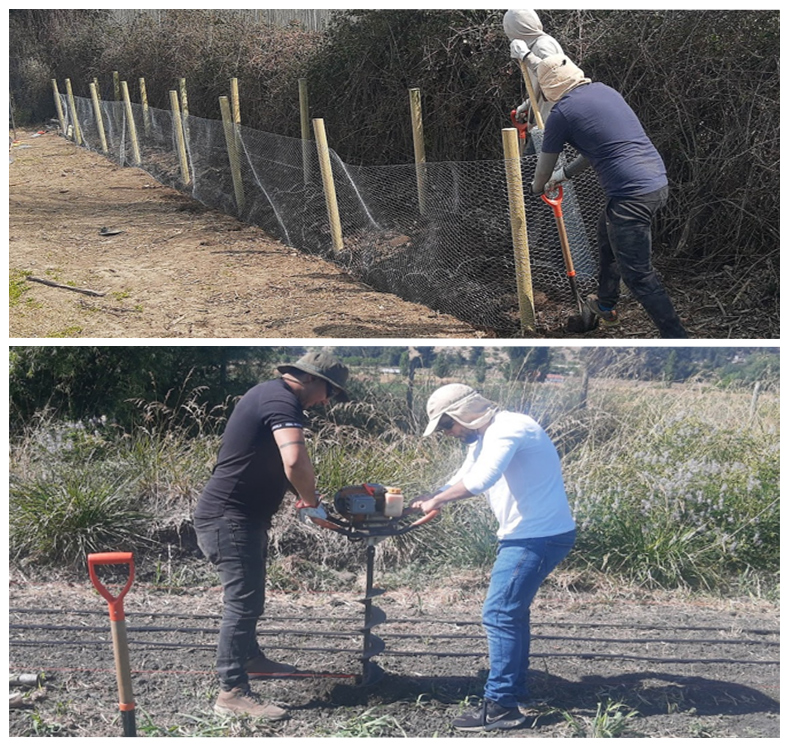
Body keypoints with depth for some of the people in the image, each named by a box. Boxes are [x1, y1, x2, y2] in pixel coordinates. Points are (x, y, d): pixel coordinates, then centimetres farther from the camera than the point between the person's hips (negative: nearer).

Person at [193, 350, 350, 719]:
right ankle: (232, 691, -6)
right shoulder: (283, 401, -20)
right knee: (243, 602, -9)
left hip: (241, 516, 11)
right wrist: (311, 499, -18)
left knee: (248, 596, 24)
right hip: (229, 518, -11)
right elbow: (295, 462, -37)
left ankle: (250, 659, 41)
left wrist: (302, 495, 17)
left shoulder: (269, 393, 14)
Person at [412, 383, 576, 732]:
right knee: (511, 611, 19)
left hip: (539, 537, -11)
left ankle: (501, 705, -5)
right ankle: (516, 688, 31)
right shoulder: (483, 439, 14)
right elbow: (462, 479, 20)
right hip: (525, 535, 11)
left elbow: (480, 480, -33)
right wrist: (414, 504, 7)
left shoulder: (509, 428, -19)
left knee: (499, 614, -10)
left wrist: (436, 500, -20)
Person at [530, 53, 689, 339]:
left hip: (631, 195, -9)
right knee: (606, 229, 31)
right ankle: (606, 305, 46)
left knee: (639, 276, -4)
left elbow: (544, 167, 9)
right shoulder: (605, 91, 17)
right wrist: (564, 173, 41)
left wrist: (538, 187, 31)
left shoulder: (561, 112, -5)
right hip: (659, 183, 9)